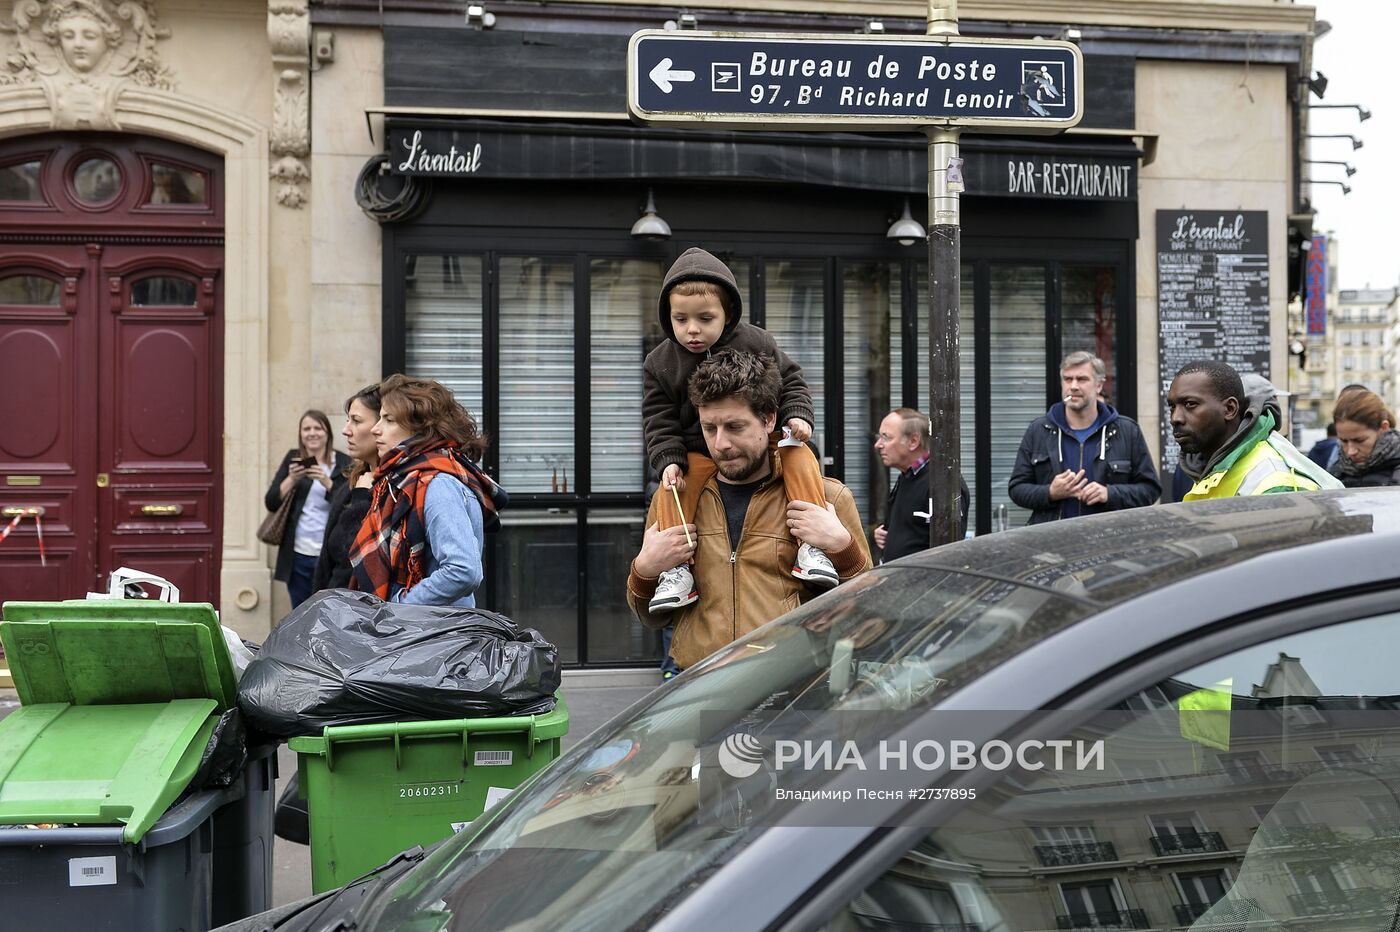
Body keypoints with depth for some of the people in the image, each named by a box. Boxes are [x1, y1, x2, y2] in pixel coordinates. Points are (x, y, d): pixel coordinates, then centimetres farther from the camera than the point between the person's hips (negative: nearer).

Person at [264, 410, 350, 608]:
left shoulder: (344, 464, 0)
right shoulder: (293, 459, 10)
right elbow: (271, 502, 6)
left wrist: (327, 482, -21)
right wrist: (291, 479, -10)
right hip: (297, 555, 3)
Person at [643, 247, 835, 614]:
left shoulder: (756, 343, -5)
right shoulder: (659, 363, -2)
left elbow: (790, 380, 3)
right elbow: (659, 420, -2)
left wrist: (797, 416, -15)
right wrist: (669, 460, -17)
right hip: (697, 454, 1)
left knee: (800, 457, -26)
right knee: (670, 490, -26)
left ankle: (811, 546, -26)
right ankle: (676, 569, -22)